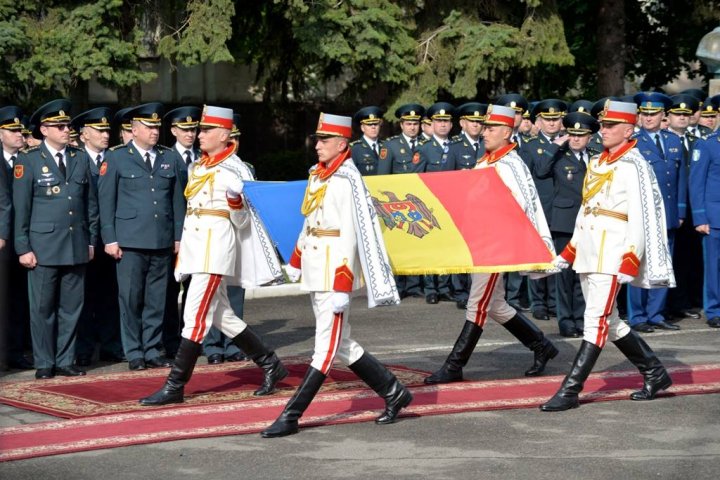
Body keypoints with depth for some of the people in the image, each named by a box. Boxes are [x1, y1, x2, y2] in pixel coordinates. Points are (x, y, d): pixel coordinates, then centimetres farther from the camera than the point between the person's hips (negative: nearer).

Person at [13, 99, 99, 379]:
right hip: (44, 247, -4)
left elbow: (91, 203, 14)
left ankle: (65, 361, 14)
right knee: (43, 308, 1)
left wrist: (91, 240, 10)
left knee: (71, 307, 6)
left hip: (76, 247, 4)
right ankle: (44, 364, 9)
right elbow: (21, 208, -2)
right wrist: (23, 248, -6)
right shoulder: (28, 161, -1)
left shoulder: (81, 158, 11)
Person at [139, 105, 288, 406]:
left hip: (216, 247, -9)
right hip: (195, 246, 9)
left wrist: (236, 203, -26)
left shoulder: (234, 169, -8)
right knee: (222, 316, 13)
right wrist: (183, 248, 24)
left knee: (195, 316, -9)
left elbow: (241, 222, -7)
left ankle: (175, 387, -7)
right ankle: (271, 366, 24)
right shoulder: (197, 167, 15)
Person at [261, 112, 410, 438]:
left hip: (336, 268, -10)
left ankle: (291, 417, -5)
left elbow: (350, 236, -19)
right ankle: (393, 393, 25)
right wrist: (296, 262, 24)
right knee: (341, 344, 14)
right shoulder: (317, 175, 11)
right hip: (315, 270, 10)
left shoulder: (347, 179, -15)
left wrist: (341, 288, -22)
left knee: (327, 345, -3)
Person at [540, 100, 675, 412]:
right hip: (588, 253, 9)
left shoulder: (632, 166, -10)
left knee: (597, 321, -8)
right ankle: (655, 374, 26)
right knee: (609, 322, 14)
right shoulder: (596, 163, 15)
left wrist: (630, 264, -20)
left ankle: (570, 391, -9)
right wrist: (568, 252, 19)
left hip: (612, 254, -9)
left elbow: (640, 218, -15)